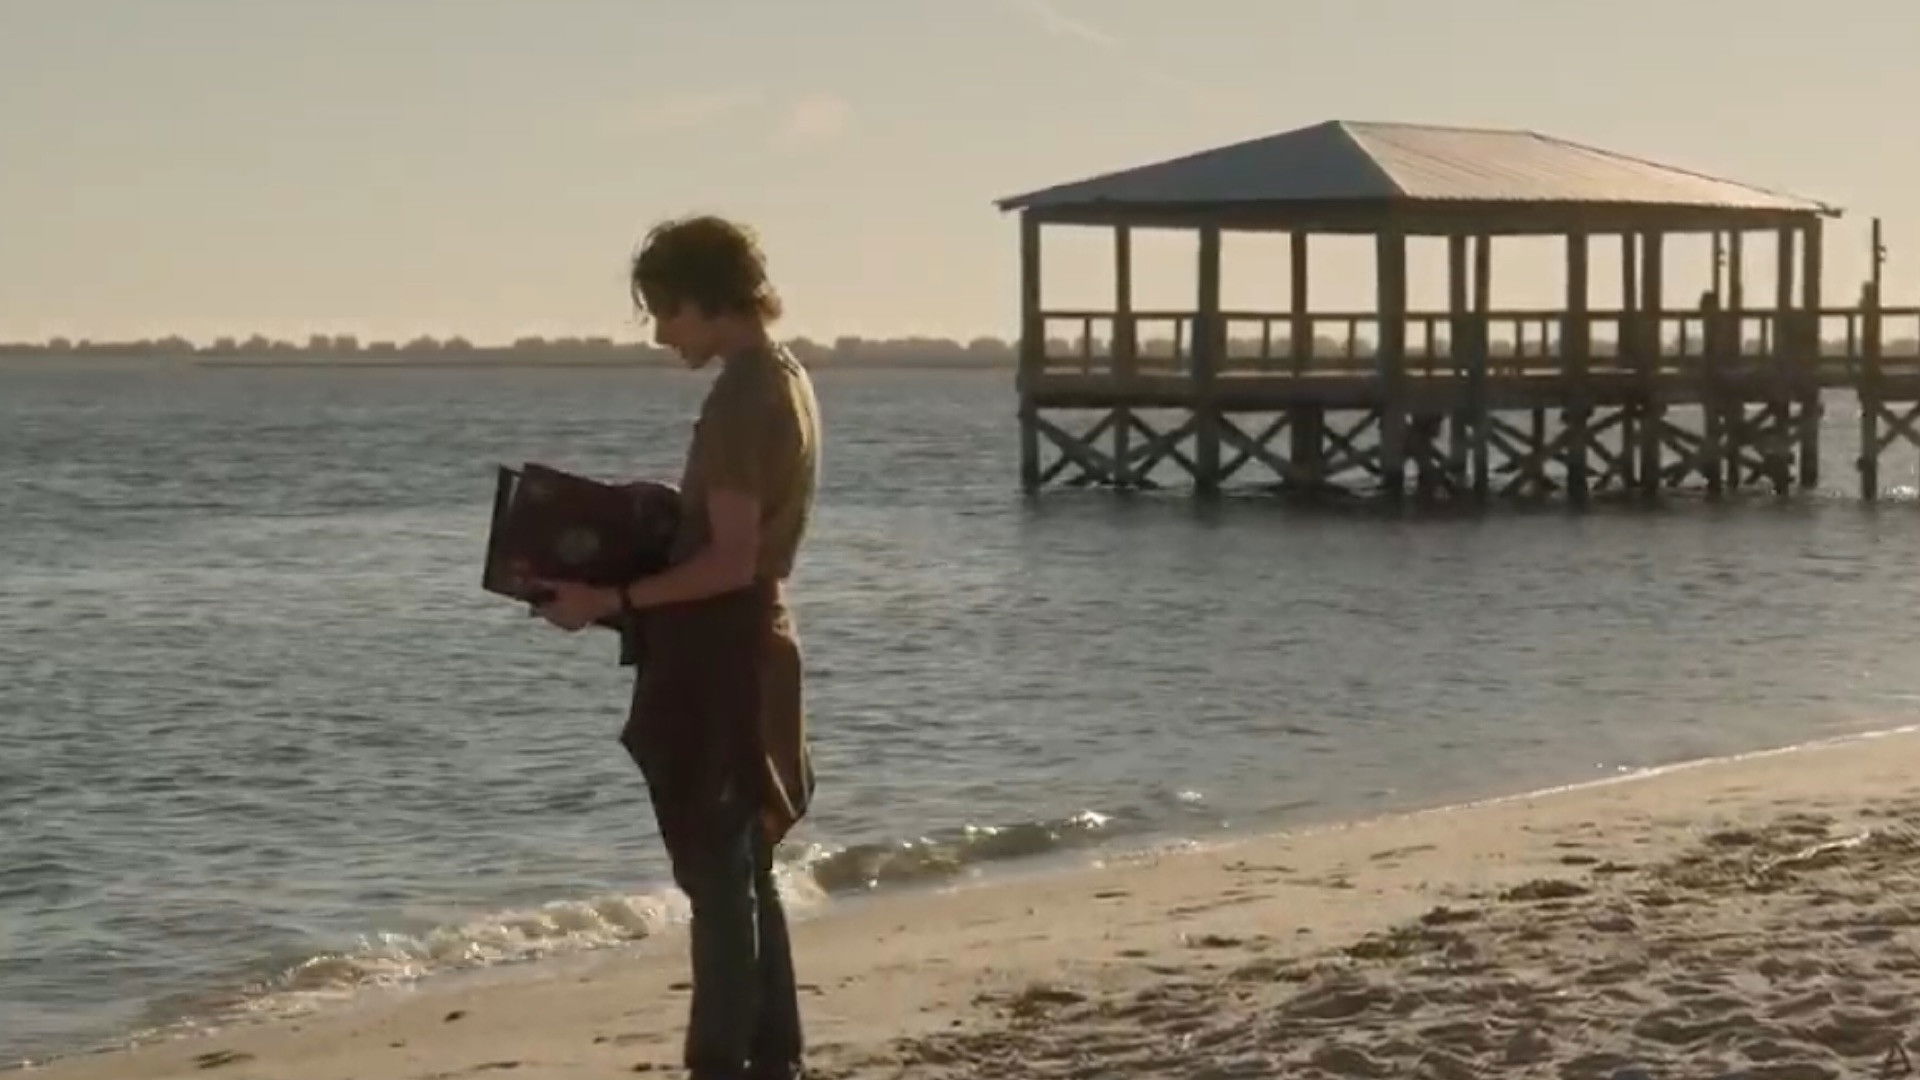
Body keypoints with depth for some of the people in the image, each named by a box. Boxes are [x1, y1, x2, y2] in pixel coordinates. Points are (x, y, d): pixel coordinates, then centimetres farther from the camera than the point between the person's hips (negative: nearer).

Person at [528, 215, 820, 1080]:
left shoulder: (742, 399, -18)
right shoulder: (783, 379, 13)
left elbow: (729, 561, -23)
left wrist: (612, 600, -22)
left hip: (721, 663, -10)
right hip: (748, 653, 10)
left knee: (717, 875, -6)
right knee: (743, 870, 16)